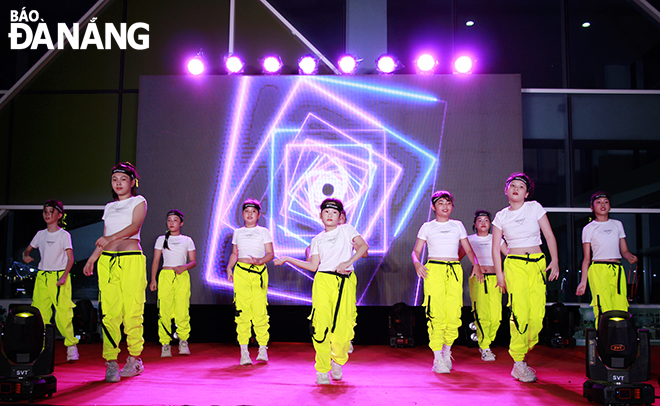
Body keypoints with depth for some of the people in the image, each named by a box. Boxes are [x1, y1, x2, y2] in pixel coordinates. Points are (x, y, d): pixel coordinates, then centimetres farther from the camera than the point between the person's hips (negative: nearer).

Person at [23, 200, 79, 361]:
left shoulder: (64, 235, -1)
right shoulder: (40, 234, 12)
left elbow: (70, 258, -6)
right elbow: (28, 249, 23)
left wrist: (64, 275, -17)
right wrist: (25, 256, -1)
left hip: (58, 276, -5)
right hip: (41, 276, 5)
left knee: (63, 312, -10)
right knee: (39, 312, 1)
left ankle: (71, 345, 0)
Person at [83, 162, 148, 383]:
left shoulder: (138, 201, 7)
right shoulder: (109, 207, 22)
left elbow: (134, 226, -10)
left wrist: (111, 238, -23)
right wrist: (91, 259, 21)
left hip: (131, 260, -4)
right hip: (107, 261, 4)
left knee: (132, 311, -6)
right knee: (110, 312, -5)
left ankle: (135, 359, 7)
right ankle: (111, 362, -3)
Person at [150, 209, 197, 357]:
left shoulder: (187, 240, 13)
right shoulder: (161, 239, 14)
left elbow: (194, 261, 10)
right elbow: (156, 261, 12)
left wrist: (184, 267, -10)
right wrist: (153, 280, 3)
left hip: (182, 277, 0)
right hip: (165, 276, 1)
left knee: (182, 310, -11)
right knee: (164, 310, -7)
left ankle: (183, 341, 2)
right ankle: (165, 344, -1)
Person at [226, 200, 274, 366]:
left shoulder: (263, 232, 9)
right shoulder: (237, 232, 17)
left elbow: (270, 254, 4)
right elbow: (234, 254, 21)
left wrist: (260, 261, -15)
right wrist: (229, 267, 4)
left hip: (259, 273, -2)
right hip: (240, 273, 2)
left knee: (260, 310, -9)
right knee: (242, 310, -5)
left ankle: (263, 349, 1)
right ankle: (244, 352, 0)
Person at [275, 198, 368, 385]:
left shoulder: (346, 229, 13)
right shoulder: (317, 240, 18)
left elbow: (363, 246, -1)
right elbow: (313, 266, 11)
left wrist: (348, 262, -15)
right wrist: (287, 259, 10)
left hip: (345, 282, -1)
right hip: (323, 281, 1)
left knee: (342, 327, -8)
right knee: (321, 325, -12)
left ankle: (338, 362, 22)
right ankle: (322, 370, 3)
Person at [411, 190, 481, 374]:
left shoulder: (458, 225, 16)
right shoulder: (427, 227, 11)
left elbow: (468, 250, 16)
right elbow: (416, 251, 9)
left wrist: (476, 264, -3)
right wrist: (417, 263, -13)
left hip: (454, 271, 2)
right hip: (433, 270, -2)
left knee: (453, 313, -5)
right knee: (436, 313, -12)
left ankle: (447, 353, 16)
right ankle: (438, 358, -6)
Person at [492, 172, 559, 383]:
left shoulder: (535, 208, 6)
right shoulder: (501, 216, 8)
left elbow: (549, 235, 5)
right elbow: (495, 248, 9)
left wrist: (555, 261, -3)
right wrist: (499, 273, 1)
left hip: (538, 264, 1)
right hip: (515, 265, -1)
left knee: (537, 314, -6)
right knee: (520, 312, -12)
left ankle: (522, 355, 12)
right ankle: (519, 364, -4)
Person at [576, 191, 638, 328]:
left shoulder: (617, 224, 18)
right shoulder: (589, 229, 9)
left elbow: (624, 251, 17)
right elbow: (587, 258, 8)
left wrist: (631, 257, -7)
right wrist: (583, 281, 1)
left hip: (617, 269, 3)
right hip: (598, 270, -3)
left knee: (621, 310, -8)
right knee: (604, 311, -14)